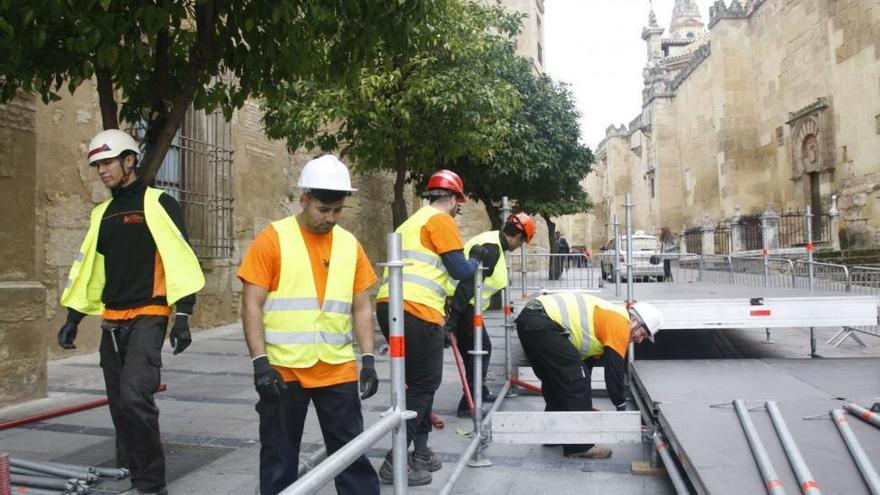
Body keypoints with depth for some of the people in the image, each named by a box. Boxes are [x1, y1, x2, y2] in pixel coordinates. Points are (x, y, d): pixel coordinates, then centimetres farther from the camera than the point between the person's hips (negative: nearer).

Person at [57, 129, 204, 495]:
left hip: (147, 318, -7)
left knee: (134, 397, -18)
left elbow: (180, 260, -12)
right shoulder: (103, 214, 16)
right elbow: (89, 268, 20)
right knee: (119, 405, 11)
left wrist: (183, 316, -17)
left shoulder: (158, 204, -5)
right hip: (112, 322, 7)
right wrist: (73, 319, 16)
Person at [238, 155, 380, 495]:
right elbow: (251, 305, -6)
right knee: (279, 456, 11)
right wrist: (260, 362, -13)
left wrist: (368, 359, 1)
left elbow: (362, 308, 10)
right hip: (283, 370, -3)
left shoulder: (350, 244, 7)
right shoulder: (272, 238, -4)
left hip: (338, 370, 3)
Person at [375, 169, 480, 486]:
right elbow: (460, 269, -6)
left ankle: (419, 453, 25)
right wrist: (476, 260, 16)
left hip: (391, 306, 9)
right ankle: (395, 463, 1)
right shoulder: (441, 220, -2)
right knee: (424, 385, -1)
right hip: (415, 311, -9)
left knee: (420, 382, 18)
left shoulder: (414, 221, 26)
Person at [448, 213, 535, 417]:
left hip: (465, 304, 10)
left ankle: (480, 392, 39)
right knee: (480, 350, -4)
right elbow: (468, 283, -27)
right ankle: (468, 405, 0)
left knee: (481, 347, 21)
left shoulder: (493, 242, 12)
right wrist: (453, 319, -28)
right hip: (461, 306, -10)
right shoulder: (491, 249, -21)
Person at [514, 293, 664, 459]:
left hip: (528, 317, 10)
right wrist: (622, 406, 13)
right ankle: (578, 444, 7)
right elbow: (615, 369, -1)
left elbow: (586, 361, 34)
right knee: (576, 381, -2)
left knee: (555, 379, 23)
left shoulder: (606, 319, 28)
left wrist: (581, 405, 42)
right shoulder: (620, 323, 0)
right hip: (542, 322, -10)